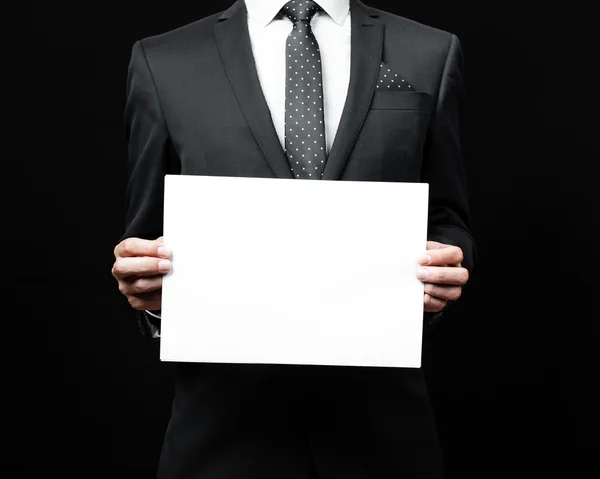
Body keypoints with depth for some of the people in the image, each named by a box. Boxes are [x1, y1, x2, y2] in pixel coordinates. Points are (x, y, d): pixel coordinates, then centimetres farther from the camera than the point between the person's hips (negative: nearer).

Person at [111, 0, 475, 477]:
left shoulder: (430, 55, 3)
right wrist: (146, 282, -15)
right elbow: (148, 248, 6)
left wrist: (446, 265, -13)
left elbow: (448, 224, 8)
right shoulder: (163, 63, 1)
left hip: (379, 411, 1)